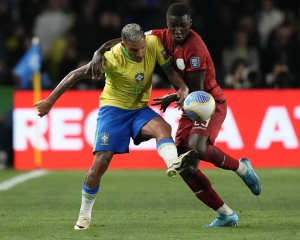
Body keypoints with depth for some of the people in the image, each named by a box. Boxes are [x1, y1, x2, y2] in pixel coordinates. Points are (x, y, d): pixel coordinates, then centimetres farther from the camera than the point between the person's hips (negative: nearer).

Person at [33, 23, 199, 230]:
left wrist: (183, 87, -26)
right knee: (101, 162, -9)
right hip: (113, 108, -3)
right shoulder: (113, 57, -25)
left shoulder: (154, 44, -16)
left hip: (140, 109, 3)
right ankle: (84, 216, 7)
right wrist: (50, 102, -21)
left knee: (162, 127, -31)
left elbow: (170, 69, -4)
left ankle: (173, 162, -58)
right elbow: (76, 75, -21)